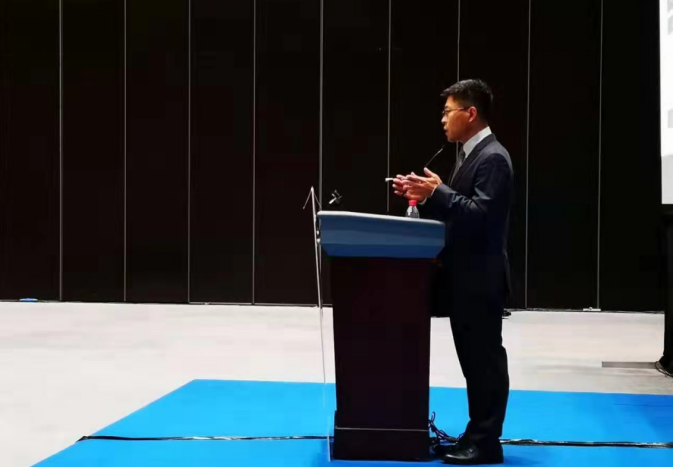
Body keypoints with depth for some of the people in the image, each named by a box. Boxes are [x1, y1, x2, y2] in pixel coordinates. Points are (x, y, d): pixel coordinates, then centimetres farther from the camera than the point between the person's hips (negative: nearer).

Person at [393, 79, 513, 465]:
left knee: (486, 359, -2)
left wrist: (437, 193, -24)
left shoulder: (493, 158, -15)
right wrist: (426, 195, 5)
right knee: (474, 359, 14)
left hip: (481, 278, -10)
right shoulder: (472, 155, 16)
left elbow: (482, 215, -24)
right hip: (465, 277, 10)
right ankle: (480, 435, 22)